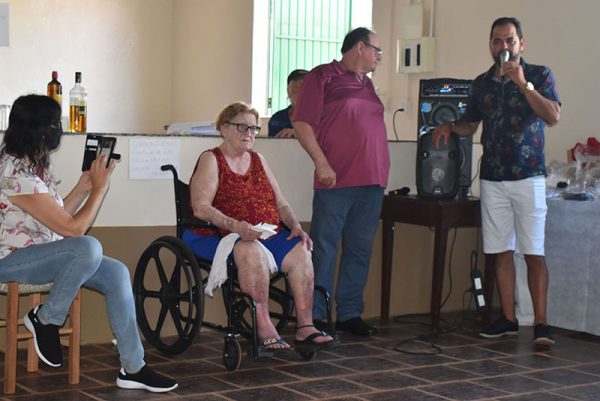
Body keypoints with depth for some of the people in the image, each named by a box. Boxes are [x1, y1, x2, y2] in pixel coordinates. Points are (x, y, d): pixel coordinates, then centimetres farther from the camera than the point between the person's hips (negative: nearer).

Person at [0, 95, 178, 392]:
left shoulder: (36, 165, 8)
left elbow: (57, 218, 11)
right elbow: (74, 227, -21)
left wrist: (83, 188, 5)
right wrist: (100, 187, -11)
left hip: (40, 253, 10)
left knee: (116, 273, -7)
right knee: (88, 247, -33)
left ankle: (133, 368, -4)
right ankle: (45, 320, -10)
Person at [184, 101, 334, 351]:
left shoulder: (258, 160, 20)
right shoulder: (211, 160, 0)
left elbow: (280, 203, 19)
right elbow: (200, 208, -14)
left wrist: (295, 226, -1)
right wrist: (235, 226, -29)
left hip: (265, 234, 6)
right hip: (217, 235, -6)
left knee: (300, 251, -19)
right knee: (253, 252, -37)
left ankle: (305, 326, -19)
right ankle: (264, 330, -35)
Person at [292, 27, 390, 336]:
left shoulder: (367, 85, 21)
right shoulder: (323, 77, -1)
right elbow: (302, 123, -8)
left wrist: (380, 174, 16)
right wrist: (321, 163, -16)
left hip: (371, 182, 7)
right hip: (337, 181, -7)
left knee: (360, 250, 10)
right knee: (324, 249, -3)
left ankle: (349, 313, 18)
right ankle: (313, 317, 3)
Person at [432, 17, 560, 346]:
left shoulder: (539, 75, 2)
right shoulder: (482, 84, 13)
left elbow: (553, 116, -12)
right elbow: (470, 124, 23)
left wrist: (523, 84, -18)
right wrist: (450, 126, 2)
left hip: (528, 177, -4)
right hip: (492, 179, 4)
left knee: (533, 253, -6)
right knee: (501, 251, 5)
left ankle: (540, 323, -3)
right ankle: (508, 319, 13)